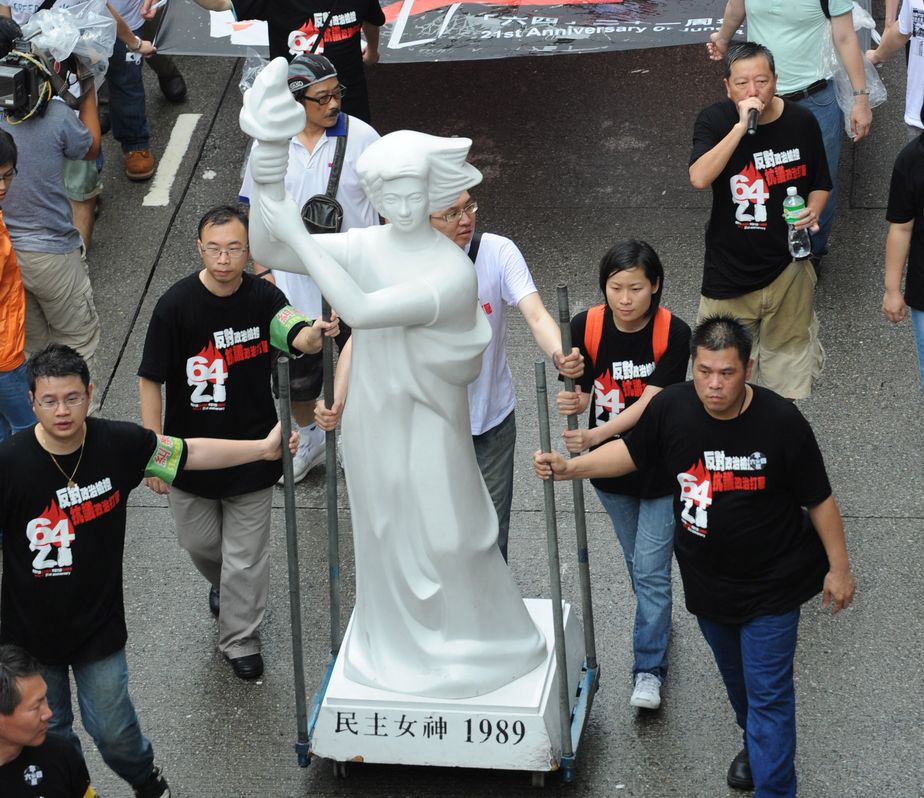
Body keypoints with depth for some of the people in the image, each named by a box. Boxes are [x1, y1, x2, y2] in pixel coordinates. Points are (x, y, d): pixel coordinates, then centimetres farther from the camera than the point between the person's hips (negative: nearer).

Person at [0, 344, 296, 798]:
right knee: (48, 734, 16)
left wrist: (262, 448, 3)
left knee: (112, 729, 11)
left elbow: (188, 453, 2)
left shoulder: (117, 444, -12)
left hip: (99, 624, 1)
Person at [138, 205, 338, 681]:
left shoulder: (262, 297, -11)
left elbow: (296, 338, -29)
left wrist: (316, 333, -54)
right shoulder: (175, 305, -17)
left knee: (246, 555, 8)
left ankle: (240, 641, 28)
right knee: (199, 542, 20)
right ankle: (220, 584, 54)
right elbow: (150, 381, -11)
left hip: (253, 452, 0)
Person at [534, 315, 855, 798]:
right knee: (734, 673, 27)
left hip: (771, 585, -5)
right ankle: (754, 744, 53)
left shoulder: (781, 423, -23)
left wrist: (839, 567, -6)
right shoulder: (672, 408, -14)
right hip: (706, 581, 5)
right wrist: (569, 468, -10)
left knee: (768, 694, -1)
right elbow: (630, 452, 3)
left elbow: (819, 500, -12)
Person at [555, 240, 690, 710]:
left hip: (660, 468, -3)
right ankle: (658, 622, 44)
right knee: (638, 563, 21)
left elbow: (650, 402, -25)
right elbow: (581, 388, -9)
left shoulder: (673, 334, -20)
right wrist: (573, 401, -34)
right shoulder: (586, 327, -13)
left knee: (651, 571, -4)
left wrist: (597, 435, -38)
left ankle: (648, 670, 4)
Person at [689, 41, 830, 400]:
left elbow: (819, 183, 9)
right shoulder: (714, 120, -13)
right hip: (730, 261, -2)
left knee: (787, 346, 19)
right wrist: (741, 126, -34)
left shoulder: (801, 122, -7)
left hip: (788, 260, 2)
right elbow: (699, 178, -31)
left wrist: (813, 210, -14)